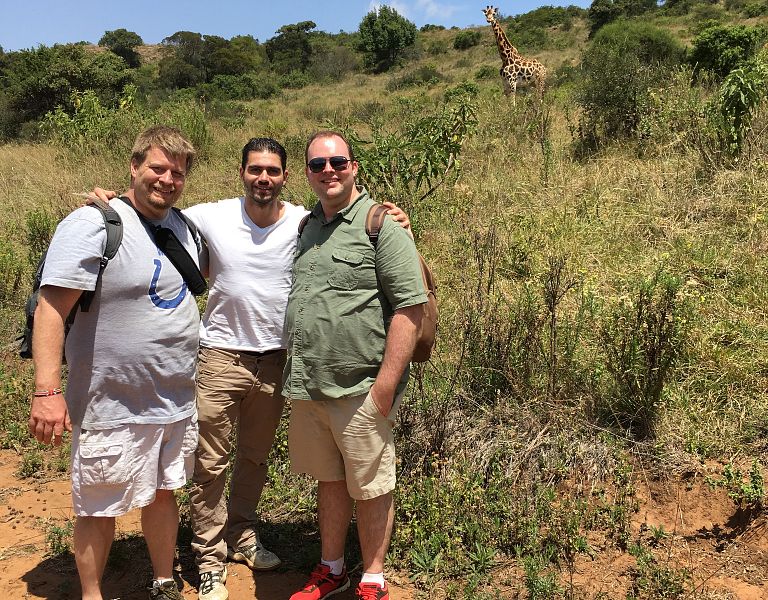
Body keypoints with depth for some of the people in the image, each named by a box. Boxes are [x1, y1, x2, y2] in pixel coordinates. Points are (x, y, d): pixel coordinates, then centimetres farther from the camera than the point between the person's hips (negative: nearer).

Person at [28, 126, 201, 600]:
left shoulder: (183, 225, 7)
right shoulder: (92, 226, -15)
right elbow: (51, 308, -21)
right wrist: (48, 390, -28)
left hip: (178, 401, 7)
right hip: (113, 408, -6)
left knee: (164, 491, 20)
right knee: (101, 510, 10)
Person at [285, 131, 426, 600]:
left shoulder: (381, 223, -9)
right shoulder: (307, 225, 13)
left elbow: (410, 306, -15)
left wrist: (387, 381, -19)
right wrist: (298, 375, 16)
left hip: (360, 389, -6)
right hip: (309, 386, 7)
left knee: (370, 487, 8)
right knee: (329, 479, 19)